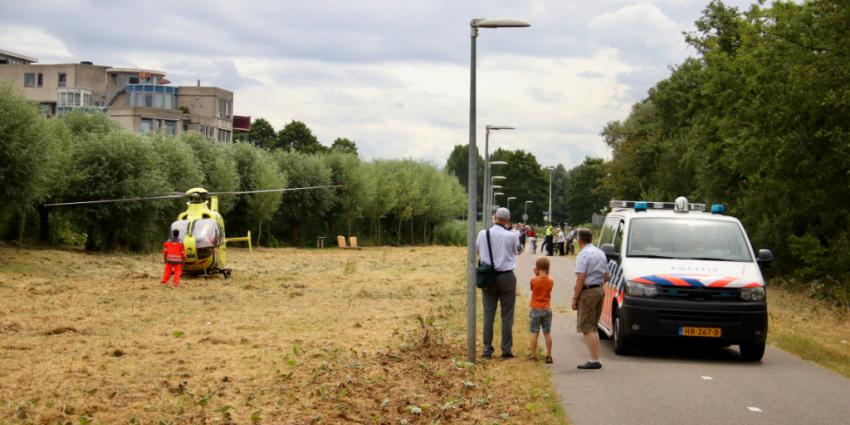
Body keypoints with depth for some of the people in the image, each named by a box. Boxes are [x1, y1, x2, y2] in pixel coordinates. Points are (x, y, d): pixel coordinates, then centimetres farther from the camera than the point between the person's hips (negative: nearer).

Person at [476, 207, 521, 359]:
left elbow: (479, 253, 11)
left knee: (488, 313, 7)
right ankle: (506, 349, 5)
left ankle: (487, 349, 7)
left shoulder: (482, 234, -3)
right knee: (507, 314, 5)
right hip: (507, 277, -2)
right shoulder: (511, 236, -10)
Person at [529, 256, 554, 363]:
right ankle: (549, 355, 9)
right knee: (547, 333, 8)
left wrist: (536, 274, 1)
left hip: (536, 309, -2)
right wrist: (545, 274, 5)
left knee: (534, 333, 4)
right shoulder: (551, 280, -6)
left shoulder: (534, 280, -13)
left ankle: (533, 355, 5)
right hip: (547, 309, 2)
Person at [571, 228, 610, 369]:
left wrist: (575, 298, -14)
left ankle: (594, 360, -10)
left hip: (588, 292, -9)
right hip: (599, 290, 9)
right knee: (592, 327, 15)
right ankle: (595, 359, 14)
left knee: (587, 327, -6)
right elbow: (607, 276, 19)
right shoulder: (600, 253, 14)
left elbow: (580, 279, -18)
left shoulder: (583, 254, -12)